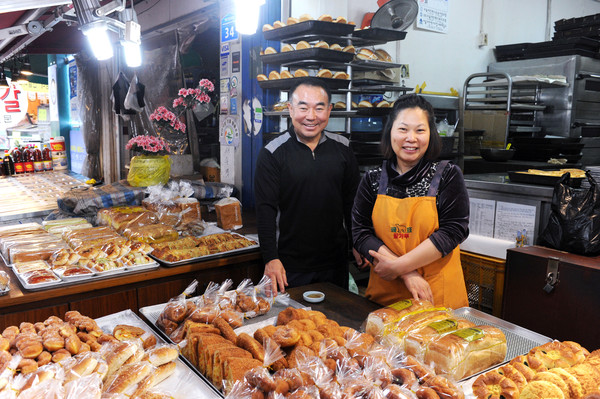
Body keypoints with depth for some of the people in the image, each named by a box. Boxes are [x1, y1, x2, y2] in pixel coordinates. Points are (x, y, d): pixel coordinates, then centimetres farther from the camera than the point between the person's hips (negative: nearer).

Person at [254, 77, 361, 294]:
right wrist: (270, 258, -16)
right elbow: (266, 209, -10)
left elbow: (352, 202, 9)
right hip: (290, 264, -3)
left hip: (335, 261, 4)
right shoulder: (272, 154, -8)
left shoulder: (343, 149, 3)